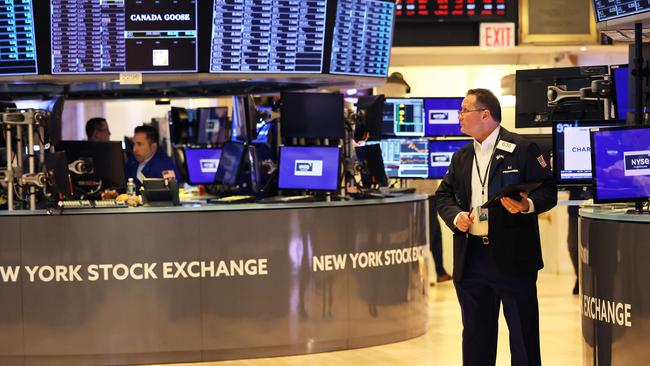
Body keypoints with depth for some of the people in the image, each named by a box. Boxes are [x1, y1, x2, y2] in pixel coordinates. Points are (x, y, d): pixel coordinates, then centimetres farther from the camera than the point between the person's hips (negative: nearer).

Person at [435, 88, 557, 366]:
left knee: (523, 334, 1)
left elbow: (548, 191, -6)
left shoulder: (522, 149, -4)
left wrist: (527, 205, -26)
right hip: (471, 257, 6)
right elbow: (443, 195, 16)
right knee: (476, 334, 12)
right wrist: (455, 215, -4)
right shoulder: (461, 157, 15)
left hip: (513, 257, -6)